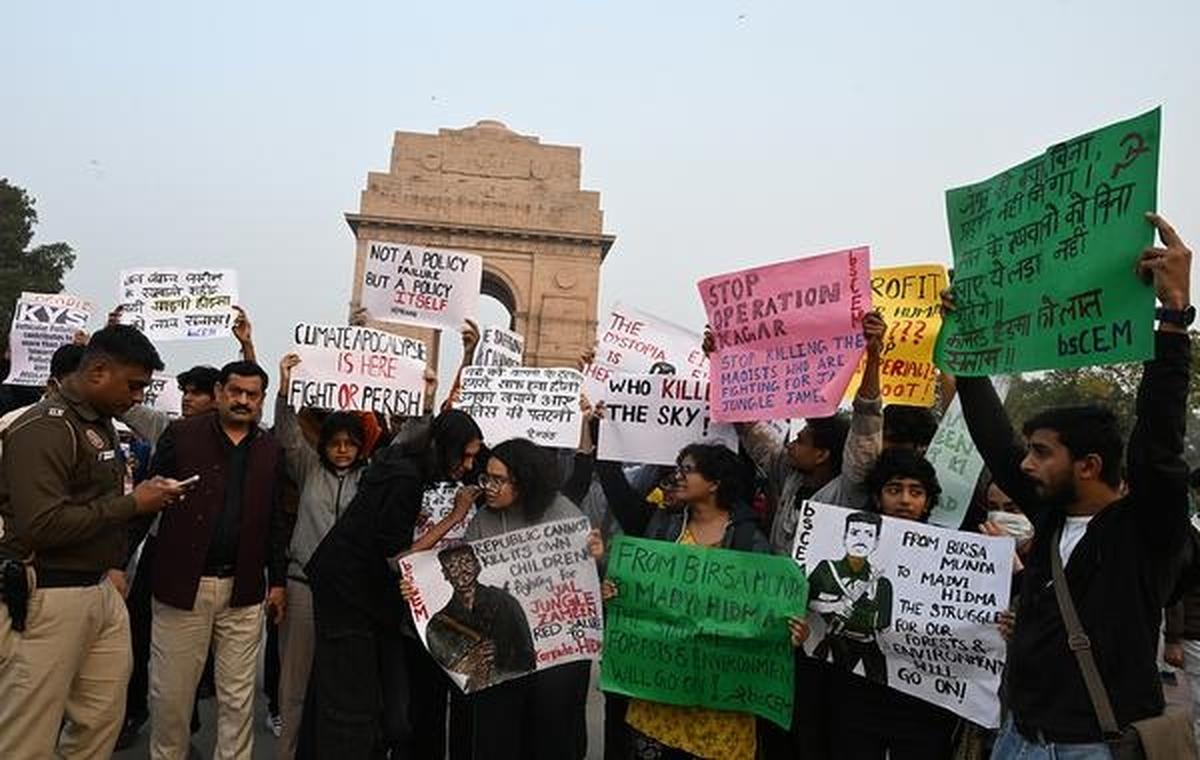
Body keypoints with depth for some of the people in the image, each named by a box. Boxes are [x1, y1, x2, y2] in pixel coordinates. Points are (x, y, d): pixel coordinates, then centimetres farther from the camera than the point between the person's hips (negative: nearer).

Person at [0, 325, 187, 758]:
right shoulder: (44, 428, -15)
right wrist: (132, 503, -17)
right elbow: (41, 525, -24)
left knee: (103, 720, 14)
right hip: (47, 597, -9)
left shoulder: (100, 422, 13)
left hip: (100, 589, 9)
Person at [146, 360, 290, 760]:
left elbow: (276, 520, 11)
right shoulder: (181, 435, -1)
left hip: (244, 590, 2)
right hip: (182, 584, -2)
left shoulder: (271, 450, 7)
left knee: (238, 697, 9)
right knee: (171, 691, 9)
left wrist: (277, 580, 8)